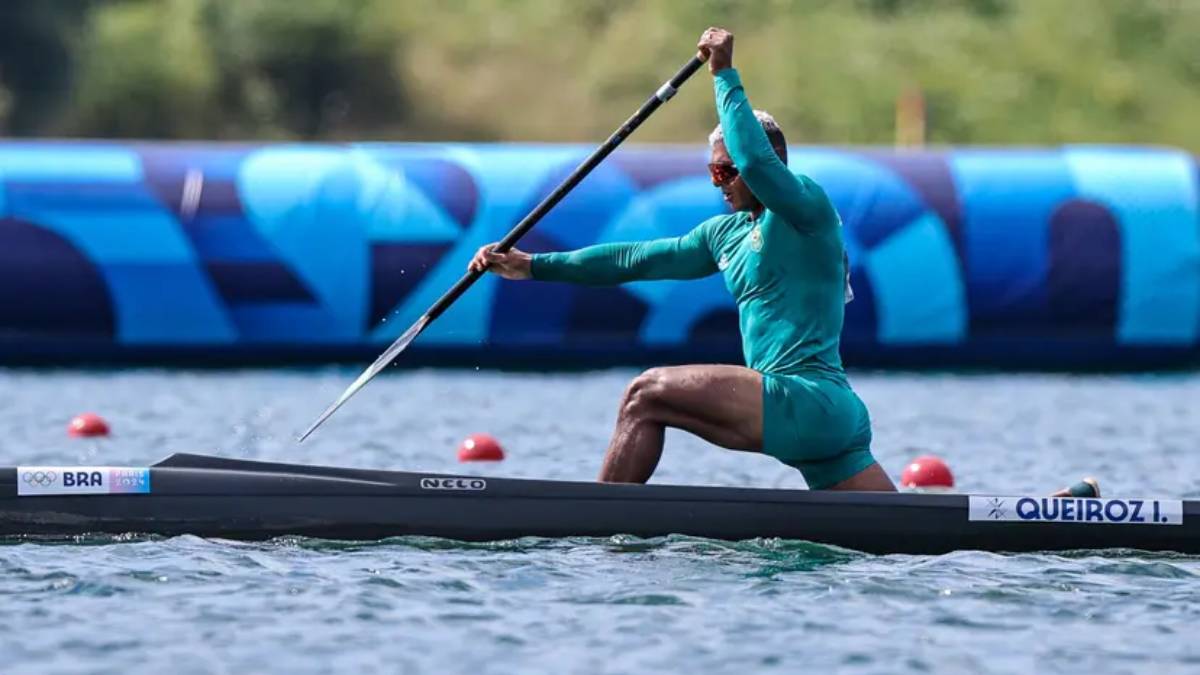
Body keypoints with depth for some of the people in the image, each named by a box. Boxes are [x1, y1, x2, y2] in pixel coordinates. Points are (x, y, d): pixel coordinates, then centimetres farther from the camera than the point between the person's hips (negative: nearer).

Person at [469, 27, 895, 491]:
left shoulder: (807, 206, -3)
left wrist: (724, 74, -13)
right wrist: (535, 266, 22)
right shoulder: (727, 233, 22)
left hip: (810, 399, -10)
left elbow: (755, 161, -24)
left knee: (647, 395, -10)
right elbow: (636, 259, 23)